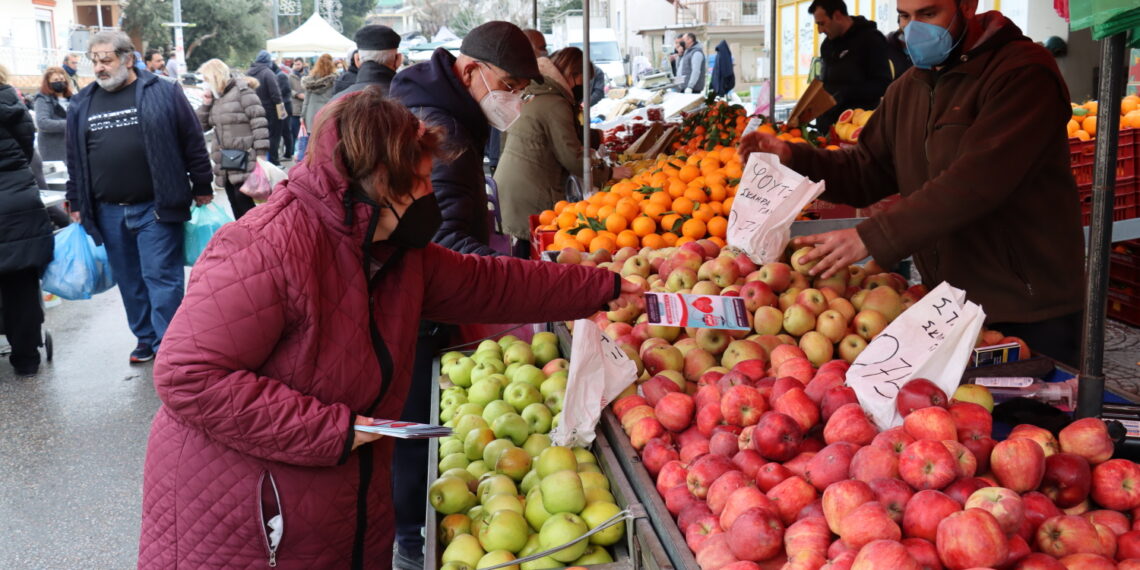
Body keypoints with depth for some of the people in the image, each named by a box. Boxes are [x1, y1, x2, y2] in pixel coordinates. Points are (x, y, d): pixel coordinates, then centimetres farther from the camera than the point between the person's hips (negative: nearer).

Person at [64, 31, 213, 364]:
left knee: (161, 278, -4)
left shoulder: (163, 93, -3)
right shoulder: (81, 105, 9)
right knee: (130, 282, 13)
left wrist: (202, 190, 0)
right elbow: (75, 159, 15)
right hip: (108, 213, 5)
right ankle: (146, 339, 27)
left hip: (156, 209, -5)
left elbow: (194, 145, -1)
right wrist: (76, 204, 15)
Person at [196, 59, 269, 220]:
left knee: (246, 205, -9)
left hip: (245, 162, -8)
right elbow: (202, 126, 21)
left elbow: (259, 121, -13)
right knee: (237, 211, 11)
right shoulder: (215, 96, 17)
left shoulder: (241, 90, -6)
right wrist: (205, 104, 4)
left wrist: (261, 154, -19)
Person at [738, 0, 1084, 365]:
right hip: (949, 306, 6)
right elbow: (867, 173, 12)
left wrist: (872, 237, -31)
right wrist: (793, 158, -6)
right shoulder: (907, 90, 11)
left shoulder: (1022, 72, -15)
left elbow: (977, 181, -27)